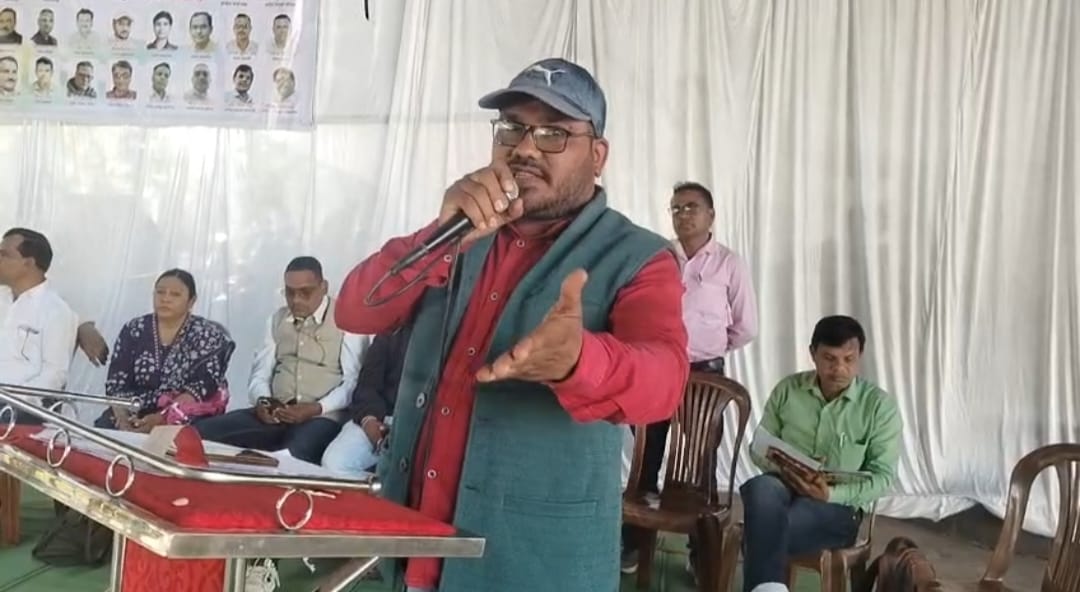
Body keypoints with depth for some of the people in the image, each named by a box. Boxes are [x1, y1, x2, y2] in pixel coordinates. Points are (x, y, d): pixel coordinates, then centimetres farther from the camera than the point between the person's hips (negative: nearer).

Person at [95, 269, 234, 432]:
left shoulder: (209, 335, -2)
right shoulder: (133, 330, 7)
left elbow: (202, 387, -12)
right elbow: (116, 381, 2)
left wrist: (161, 419, -24)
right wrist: (123, 417, -18)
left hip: (187, 417, -3)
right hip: (136, 413, 4)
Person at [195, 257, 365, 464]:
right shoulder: (277, 319, 21)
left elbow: (353, 382, -6)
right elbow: (260, 373, 16)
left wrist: (316, 408, -20)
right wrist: (262, 400, -7)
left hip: (322, 418, -6)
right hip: (275, 415, 6)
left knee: (292, 456, -41)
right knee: (202, 433, -17)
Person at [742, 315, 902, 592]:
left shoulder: (880, 405, -2)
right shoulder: (787, 389, 7)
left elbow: (882, 476, -3)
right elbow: (759, 447, 11)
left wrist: (832, 493, -20)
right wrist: (782, 468, -13)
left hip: (839, 507, -3)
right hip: (783, 487, 3)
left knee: (766, 529, -35)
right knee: (761, 489, -37)